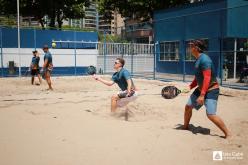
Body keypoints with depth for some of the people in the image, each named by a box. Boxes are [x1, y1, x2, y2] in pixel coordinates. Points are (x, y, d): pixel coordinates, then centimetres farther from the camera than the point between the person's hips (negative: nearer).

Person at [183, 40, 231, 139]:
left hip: (211, 90, -10)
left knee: (211, 115, -17)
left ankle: (227, 133, -4)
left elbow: (207, 78, -29)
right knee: (188, 106, 12)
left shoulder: (204, 59, -23)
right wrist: (190, 87, 14)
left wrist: (202, 95, -32)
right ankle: (185, 127, 32)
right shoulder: (198, 60, 8)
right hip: (201, 89, 10)